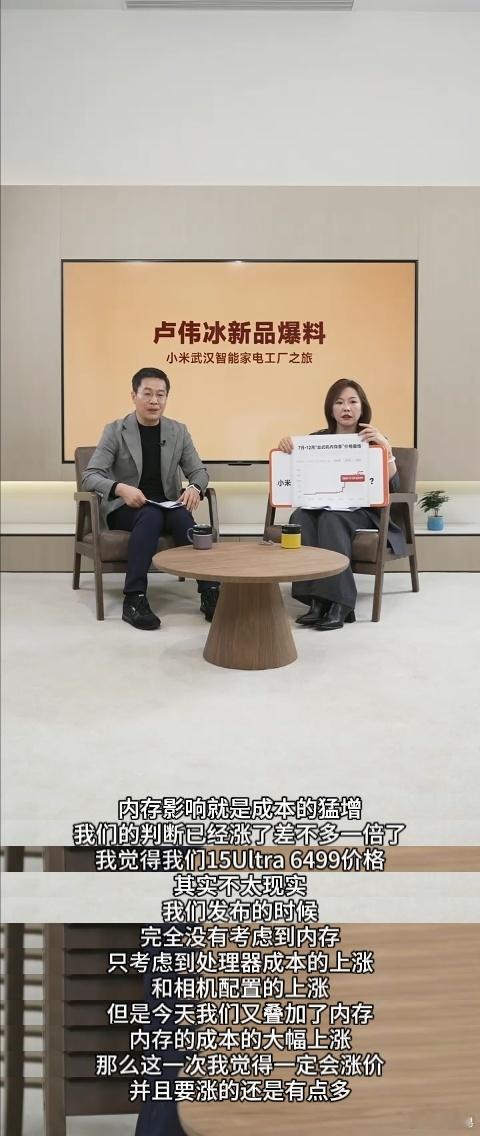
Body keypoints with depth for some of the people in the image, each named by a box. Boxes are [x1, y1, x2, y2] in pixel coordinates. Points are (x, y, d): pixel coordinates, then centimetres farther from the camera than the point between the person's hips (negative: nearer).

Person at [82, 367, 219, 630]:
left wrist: (194, 488, -18)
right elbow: (89, 477, -11)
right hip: (125, 508, -2)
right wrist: (121, 488, -32)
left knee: (182, 516, -32)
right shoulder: (115, 431, -4)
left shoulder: (178, 431, 6)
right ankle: (134, 600, -36)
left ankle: (210, 591, -31)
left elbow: (199, 471, 7)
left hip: (167, 506, 3)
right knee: (150, 515, -36)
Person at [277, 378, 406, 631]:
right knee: (300, 518, -31)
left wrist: (385, 446, -18)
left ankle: (339, 604, -36)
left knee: (331, 519, -35)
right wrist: (286, 448, -9)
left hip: (362, 512, -2)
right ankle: (316, 601, -34)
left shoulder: (374, 441, 8)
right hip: (321, 506, 2)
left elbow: (393, 486, -5)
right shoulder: (318, 439, 13)